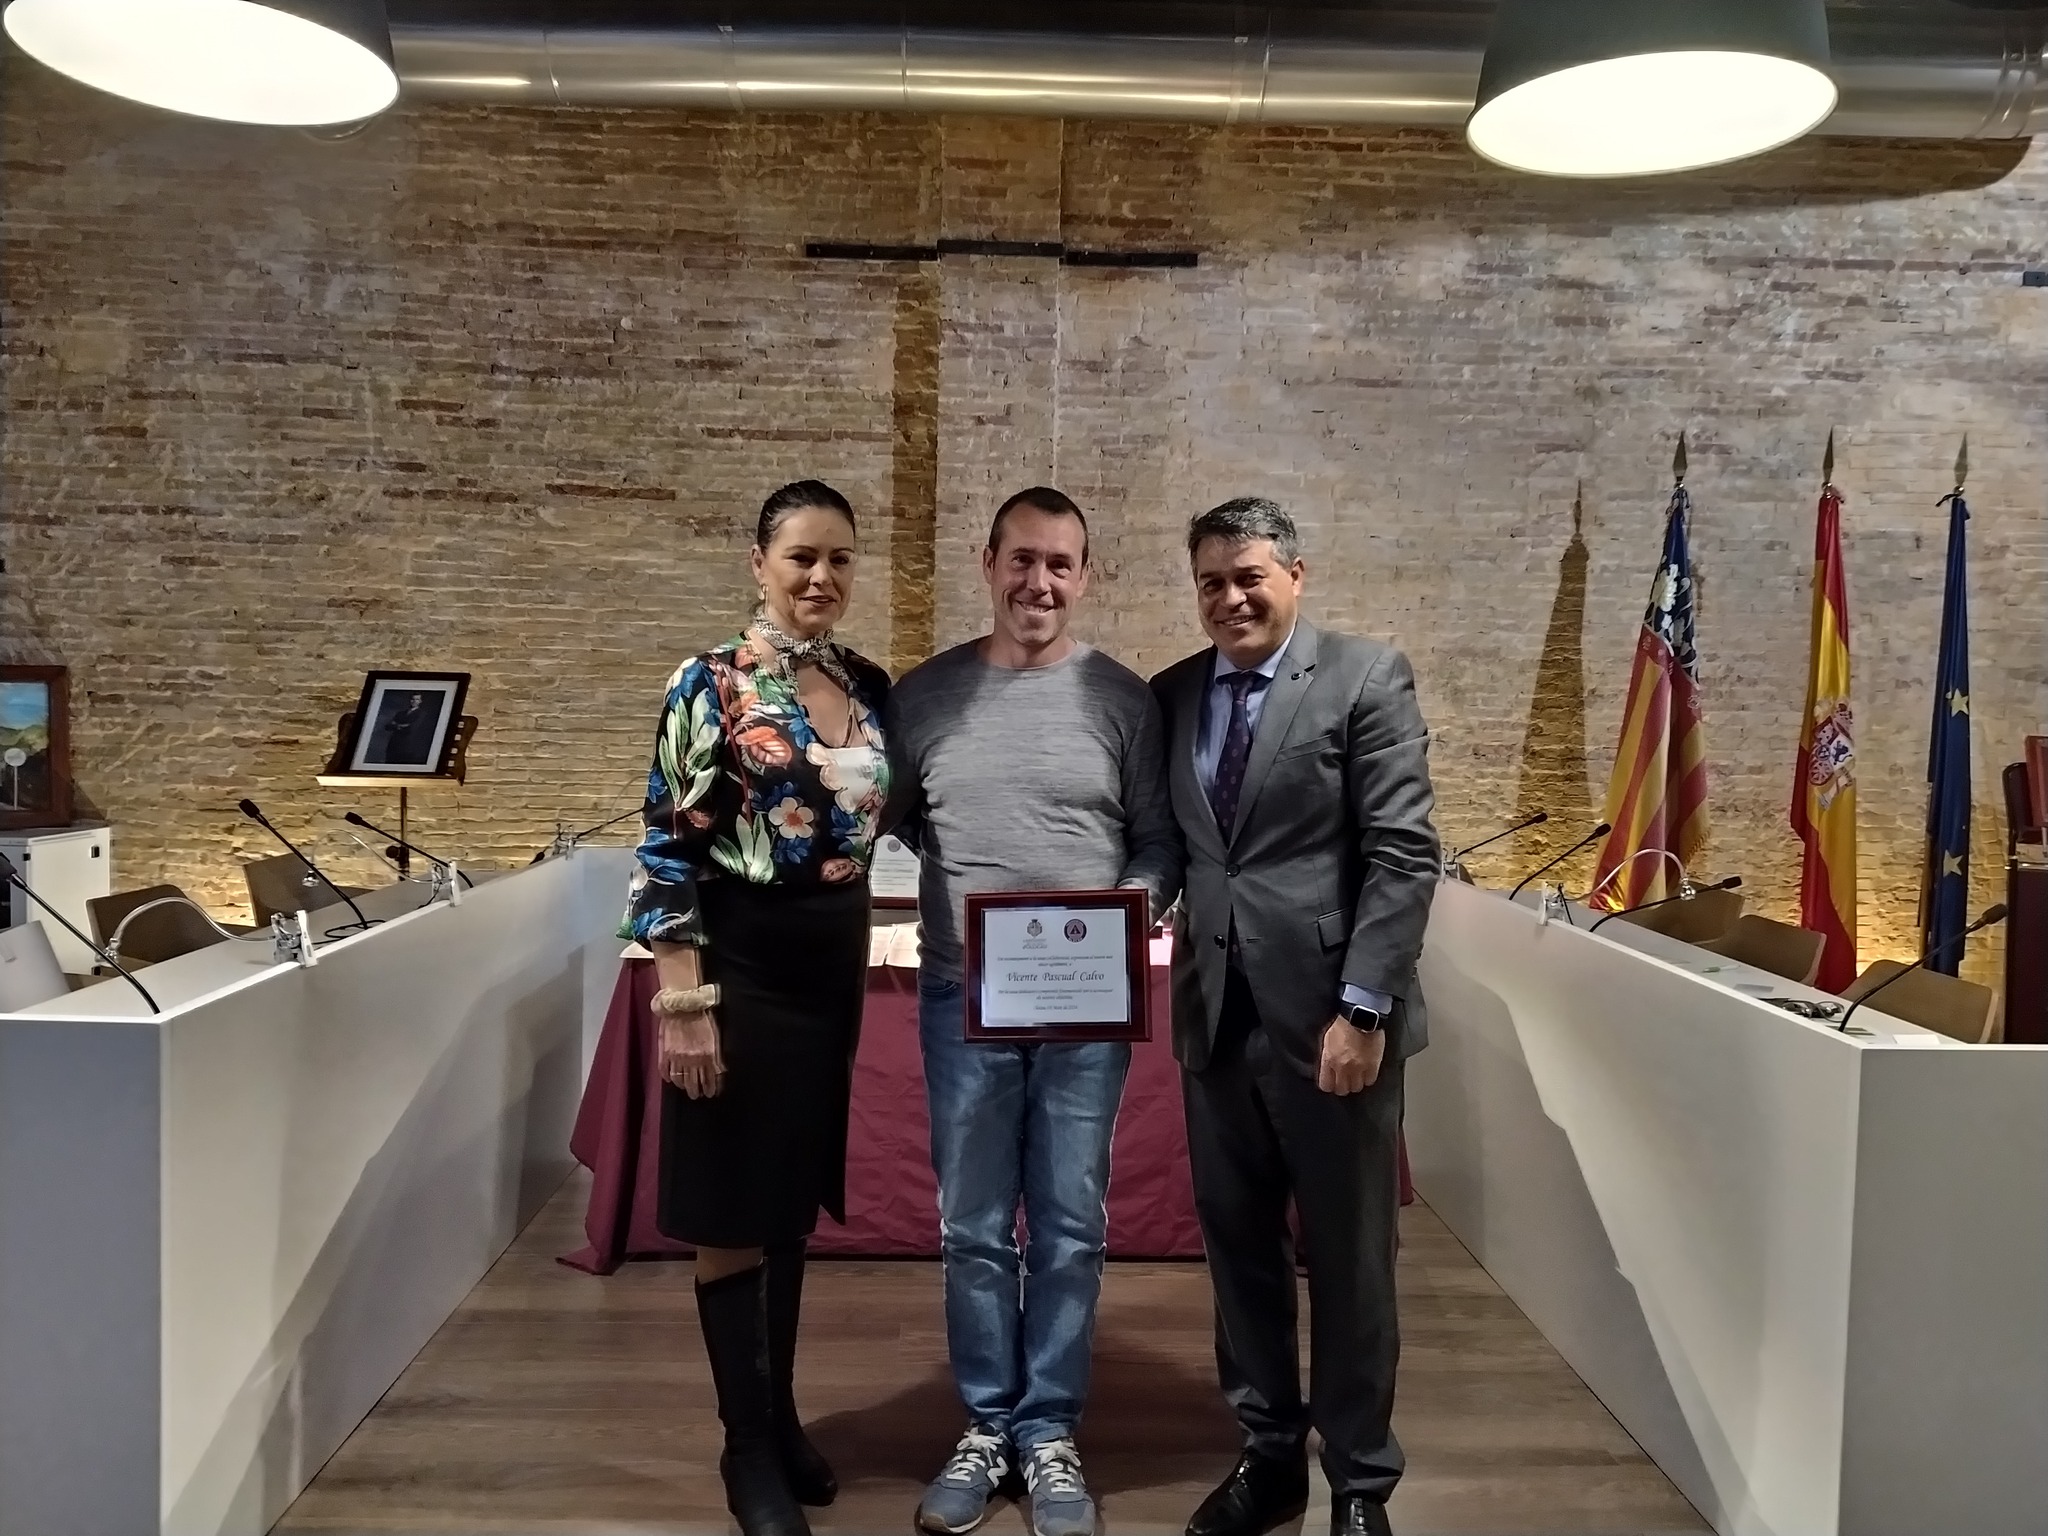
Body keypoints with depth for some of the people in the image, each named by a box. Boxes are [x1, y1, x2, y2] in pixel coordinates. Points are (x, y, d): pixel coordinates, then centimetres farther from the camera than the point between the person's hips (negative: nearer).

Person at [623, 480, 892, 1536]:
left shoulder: (870, 687, 6)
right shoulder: (711, 684, -10)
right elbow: (666, 855, -13)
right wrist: (684, 1004, -17)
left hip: (834, 969, 6)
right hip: (742, 968, -5)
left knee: (793, 1202, 17)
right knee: (733, 1216, 5)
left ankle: (781, 1412, 33)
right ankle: (747, 1444, 21)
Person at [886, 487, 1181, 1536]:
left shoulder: (1123, 699, 0)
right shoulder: (924, 695, 2)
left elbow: (1159, 843, 2)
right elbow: (885, 830, 11)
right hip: (962, 997, 1)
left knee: (1070, 1227, 9)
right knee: (972, 1230, 11)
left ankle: (1050, 1433, 25)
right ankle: (985, 1427, 27)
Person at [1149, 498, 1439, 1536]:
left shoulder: (1367, 677, -5)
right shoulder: (1171, 695, 8)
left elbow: (1403, 856, -10)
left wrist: (1363, 1007, -15)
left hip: (1328, 1014, -4)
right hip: (1216, 1014, 4)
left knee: (1349, 1260, 9)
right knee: (1239, 1246, 14)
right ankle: (1268, 1452, 32)